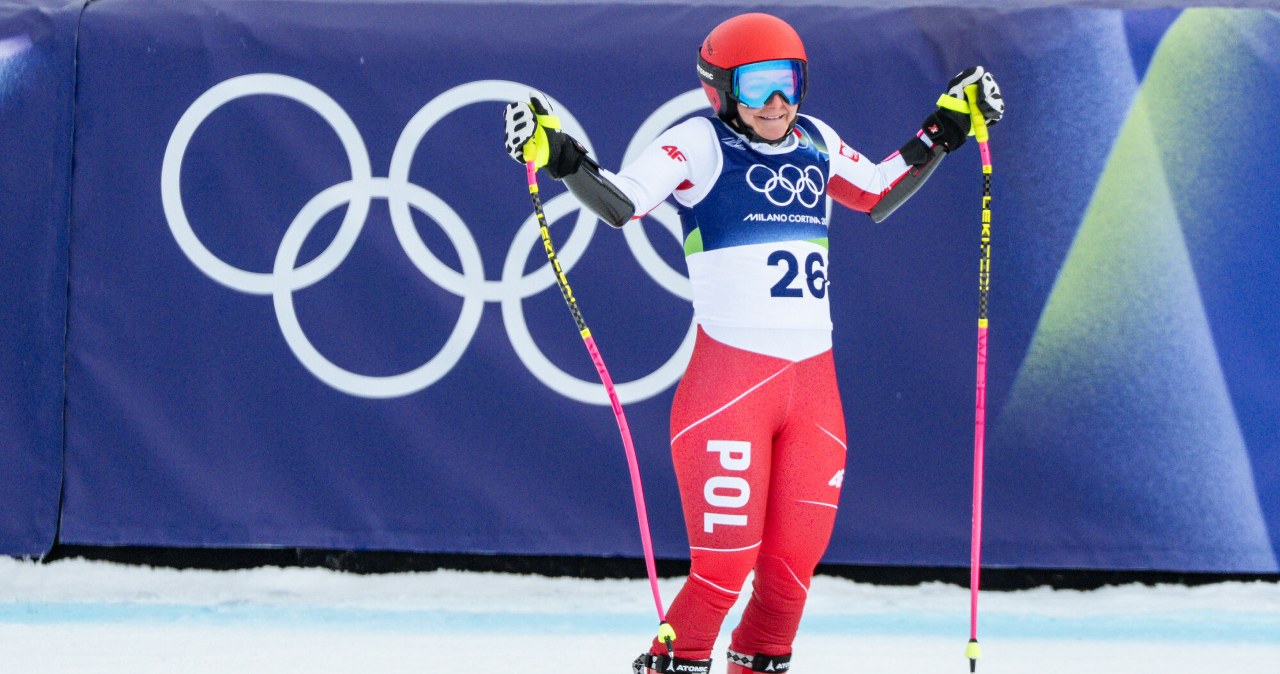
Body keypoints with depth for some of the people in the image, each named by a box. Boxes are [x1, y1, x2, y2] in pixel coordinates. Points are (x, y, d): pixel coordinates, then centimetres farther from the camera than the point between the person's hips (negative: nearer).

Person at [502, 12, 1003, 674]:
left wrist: (942, 133, 25)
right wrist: (558, 155, -29)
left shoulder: (815, 142, 13)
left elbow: (880, 197, 29)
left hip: (813, 381, 6)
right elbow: (620, 203, -14)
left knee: (794, 563, 6)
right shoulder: (700, 143, -5)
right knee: (725, 563, -10)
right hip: (730, 377, -6)